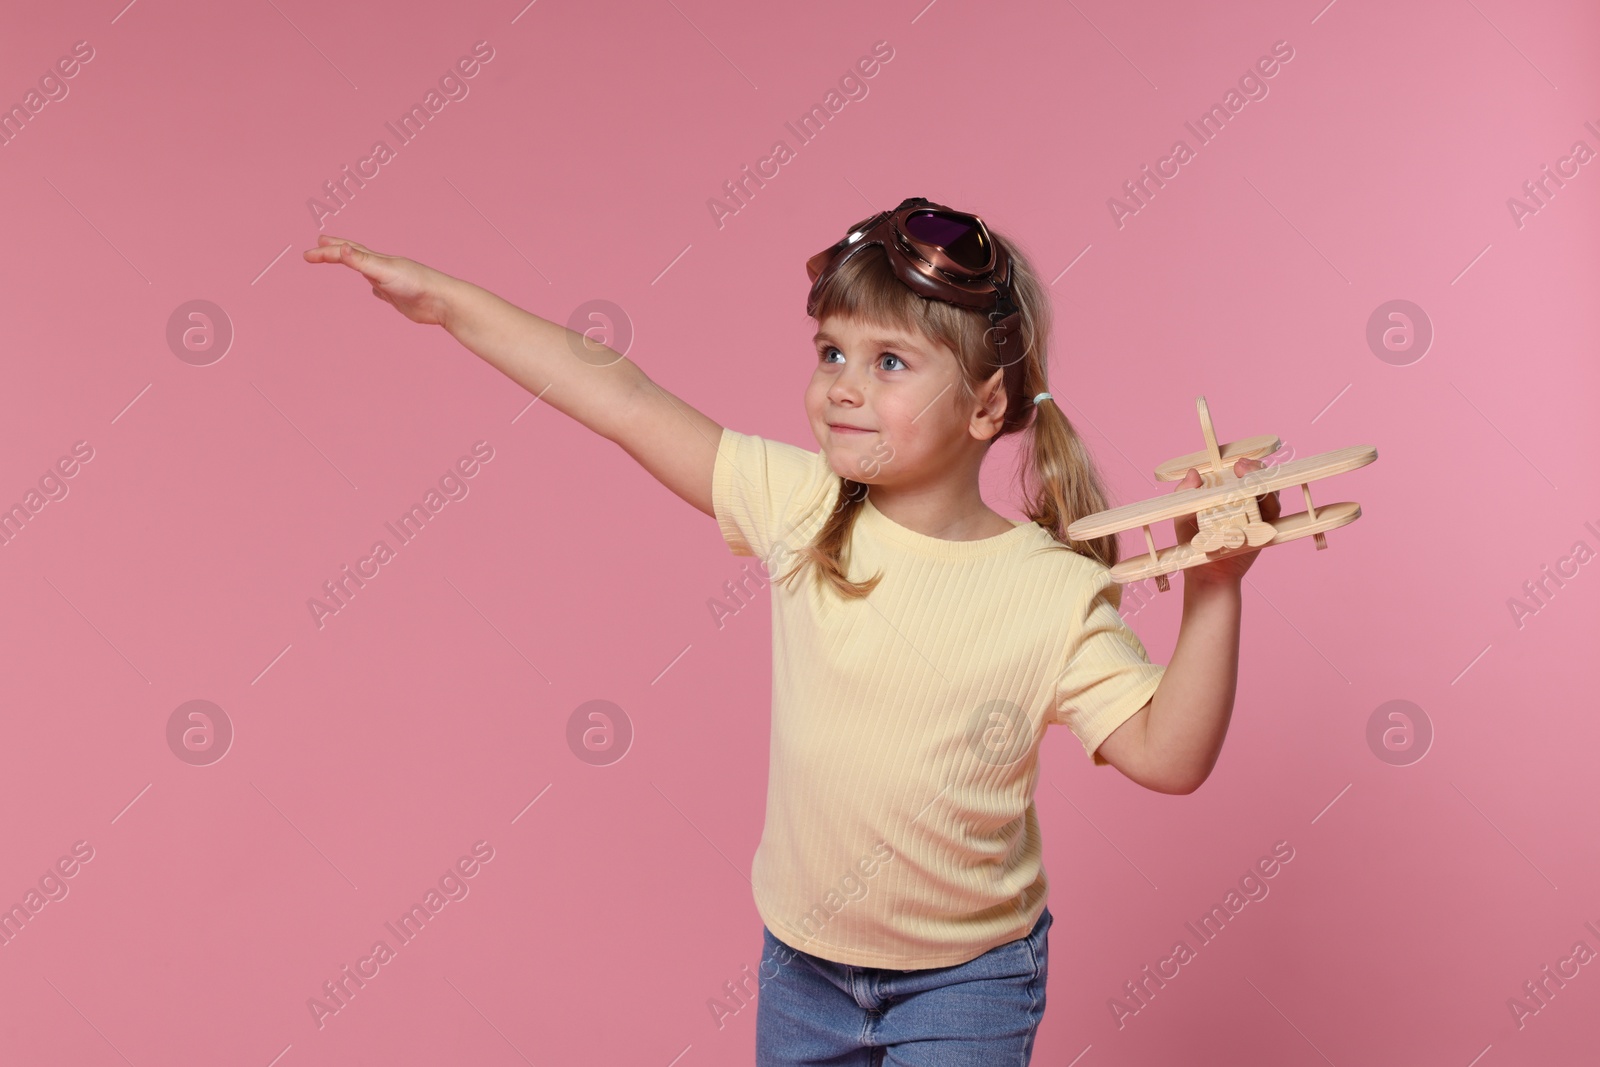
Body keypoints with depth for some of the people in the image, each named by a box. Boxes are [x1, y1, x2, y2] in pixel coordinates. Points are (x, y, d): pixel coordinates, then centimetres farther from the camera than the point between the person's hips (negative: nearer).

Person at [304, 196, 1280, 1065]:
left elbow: (1169, 755, -18)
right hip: (802, 959, 3)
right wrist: (445, 298, -9)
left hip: (963, 977, -3)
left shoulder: (1054, 593, -18)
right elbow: (624, 400, -12)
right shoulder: (800, 506, -12)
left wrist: (1215, 590, -29)